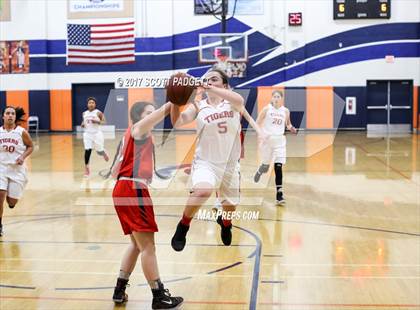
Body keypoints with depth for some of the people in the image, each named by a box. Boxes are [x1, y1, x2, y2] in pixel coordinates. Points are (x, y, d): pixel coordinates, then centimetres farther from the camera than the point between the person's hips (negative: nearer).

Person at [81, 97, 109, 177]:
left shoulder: (98, 113, -7)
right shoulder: (84, 113, 7)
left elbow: (104, 121, -7)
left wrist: (96, 121, -24)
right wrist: (83, 124, -2)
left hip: (97, 133, -3)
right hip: (87, 133, 3)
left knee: (99, 151, 7)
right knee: (87, 150, -10)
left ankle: (104, 153, 46)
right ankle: (86, 168, -3)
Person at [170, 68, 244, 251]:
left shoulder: (232, 104, -6)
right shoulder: (198, 106, -5)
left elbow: (239, 100, -31)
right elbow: (177, 123, -18)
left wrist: (209, 88, -40)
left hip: (230, 164, 2)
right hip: (205, 162, -2)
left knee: (230, 206, 20)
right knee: (203, 190, -35)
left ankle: (225, 222, 58)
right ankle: (183, 226, -11)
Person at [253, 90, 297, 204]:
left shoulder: (285, 111, 3)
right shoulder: (267, 109, -4)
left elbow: (288, 123, 18)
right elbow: (257, 123, -1)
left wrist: (291, 128, -4)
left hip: (280, 141, 1)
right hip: (267, 139, -1)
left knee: (278, 167, -10)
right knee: (266, 165, 13)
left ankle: (279, 195, -12)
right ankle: (259, 172, 53)